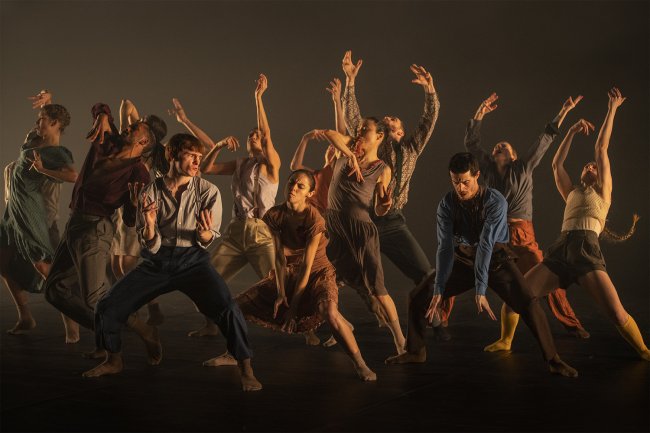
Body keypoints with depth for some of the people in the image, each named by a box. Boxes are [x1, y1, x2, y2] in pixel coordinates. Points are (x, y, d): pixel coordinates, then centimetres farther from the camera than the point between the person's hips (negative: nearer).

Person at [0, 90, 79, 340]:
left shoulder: (58, 153, -14)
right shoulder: (34, 140, 10)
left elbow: (74, 176, -33)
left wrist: (43, 170, -25)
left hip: (37, 216, -9)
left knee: (43, 266, -17)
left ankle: (71, 326, -14)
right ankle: (25, 318, 22)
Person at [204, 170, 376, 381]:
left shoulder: (314, 220, -25)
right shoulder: (274, 215, -11)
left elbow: (306, 266, -23)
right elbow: (279, 257, -9)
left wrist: (293, 307, -22)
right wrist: (280, 293, -15)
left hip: (317, 272, -5)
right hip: (287, 273, 5)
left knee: (330, 312, -36)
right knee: (239, 305, 0)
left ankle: (360, 364, -24)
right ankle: (232, 353, 23)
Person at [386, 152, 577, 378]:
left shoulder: (496, 202, -25)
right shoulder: (447, 204, -13)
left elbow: (486, 245, -32)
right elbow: (445, 247, -17)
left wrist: (481, 291, -35)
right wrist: (438, 290, -25)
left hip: (496, 258, -4)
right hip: (463, 258, 4)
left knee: (528, 303, -24)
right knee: (418, 296, -4)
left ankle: (553, 360, -13)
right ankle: (416, 351, 16)